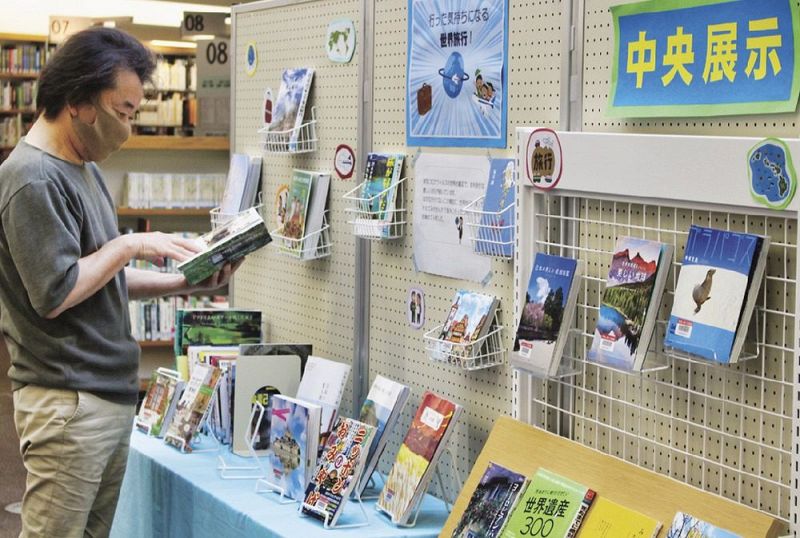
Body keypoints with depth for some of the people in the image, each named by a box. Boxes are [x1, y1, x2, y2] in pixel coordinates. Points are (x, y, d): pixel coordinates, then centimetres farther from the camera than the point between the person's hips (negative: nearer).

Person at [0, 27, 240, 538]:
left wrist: (182, 283, 10)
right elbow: (54, 294, -21)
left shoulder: (84, 168, 15)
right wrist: (130, 245, -12)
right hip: (67, 402, -10)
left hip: (111, 394, 10)